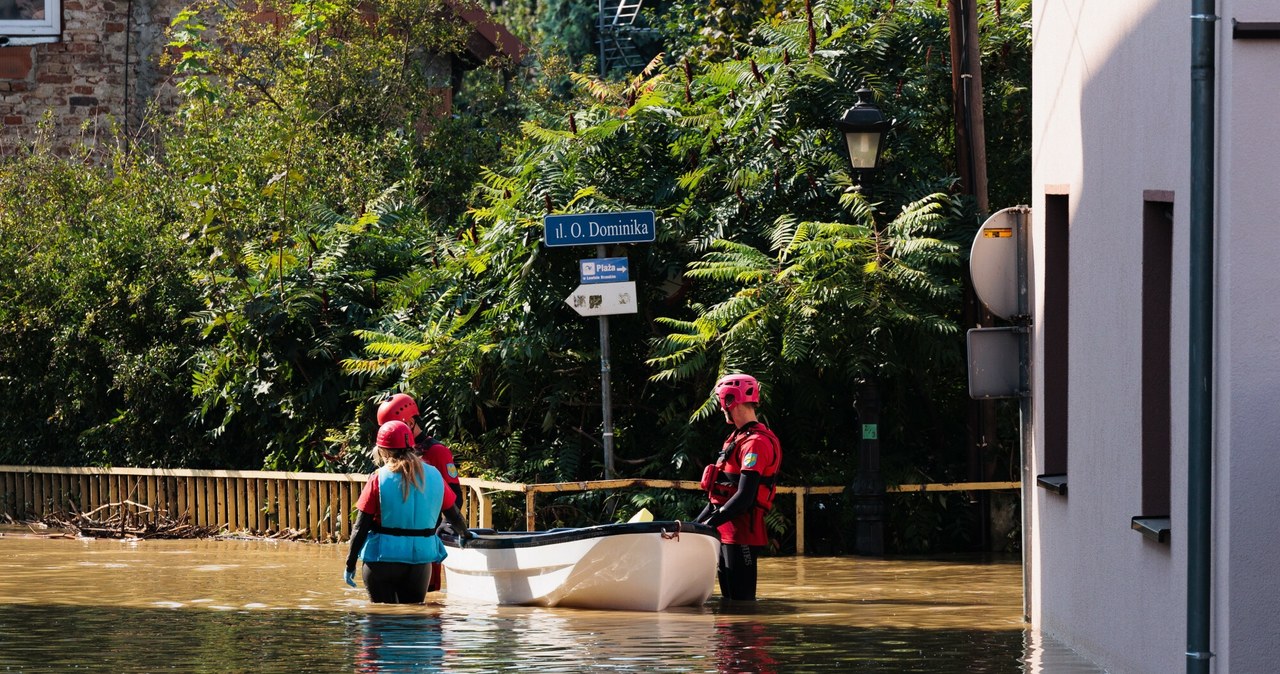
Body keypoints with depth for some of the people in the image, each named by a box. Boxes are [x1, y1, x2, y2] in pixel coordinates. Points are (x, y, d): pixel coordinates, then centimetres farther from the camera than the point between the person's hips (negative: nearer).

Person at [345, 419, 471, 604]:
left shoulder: (379, 479, -9)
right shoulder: (434, 476, 2)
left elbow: (361, 527, -9)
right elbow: (454, 514, 14)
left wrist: (350, 564, -2)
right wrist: (464, 534, 35)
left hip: (383, 559, -3)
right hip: (420, 561, 3)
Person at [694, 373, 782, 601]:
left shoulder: (756, 443, -15)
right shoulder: (738, 438, 19)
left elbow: (744, 498, -22)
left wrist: (709, 523, -20)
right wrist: (696, 523, 18)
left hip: (742, 533, -10)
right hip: (727, 532, 10)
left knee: (741, 600, -10)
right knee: (729, 599, 12)